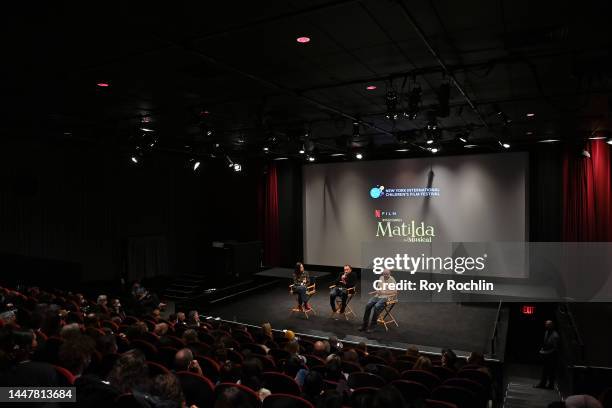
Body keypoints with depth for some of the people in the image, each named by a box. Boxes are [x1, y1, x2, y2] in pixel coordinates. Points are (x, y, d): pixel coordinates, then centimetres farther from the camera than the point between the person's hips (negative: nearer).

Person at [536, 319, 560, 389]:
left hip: (551, 357, -7)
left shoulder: (555, 336, -22)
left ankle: (551, 385, 18)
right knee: (544, 371, 15)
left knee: (551, 372, 5)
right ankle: (542, 384, 24)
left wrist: (546, 353, -19)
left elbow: (555, 349, -20)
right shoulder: (546, 332, 3)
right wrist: (542, 350, 3)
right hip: (545, 356, 7)